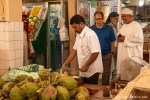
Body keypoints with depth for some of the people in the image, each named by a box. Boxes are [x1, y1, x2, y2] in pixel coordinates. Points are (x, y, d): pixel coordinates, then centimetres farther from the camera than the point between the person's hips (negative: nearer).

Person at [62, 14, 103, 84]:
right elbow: (74, 51, 11)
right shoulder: (79, 35, 8)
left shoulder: (90, 35, -20)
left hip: (92, 71, -8)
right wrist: (65, 64, 6)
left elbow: (95, 53, -24)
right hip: (84, 71, 8)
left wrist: (86, 66, -18)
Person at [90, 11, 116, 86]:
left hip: (106, 55, 0)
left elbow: (112, 42, 3)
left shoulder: (109, 28, -3)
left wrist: (111, 53, 1)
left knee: (106, 74, 10)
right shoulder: (91, 29, -4)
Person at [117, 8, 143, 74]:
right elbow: (119, 36, 24)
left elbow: (139, 39, -20)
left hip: (132, 55, -8)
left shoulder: (136, 25, -10)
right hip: (122, 54, 8)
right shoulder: (124, 26, 17)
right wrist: (119, 39, -1)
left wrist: (125, 39, -16)